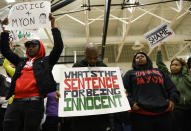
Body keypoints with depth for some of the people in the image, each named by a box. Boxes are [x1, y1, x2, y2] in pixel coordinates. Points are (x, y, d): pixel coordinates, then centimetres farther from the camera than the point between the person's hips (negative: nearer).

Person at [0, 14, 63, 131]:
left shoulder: (46, 61, 12)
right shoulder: (21, 62, 23)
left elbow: (59, 46, 3)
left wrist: (53, 25, 4)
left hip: (34, 102, -4)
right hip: (16, 102, 5)